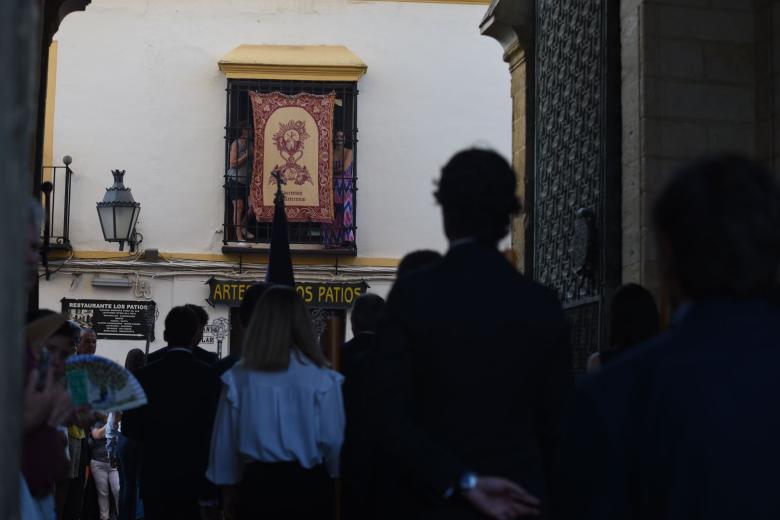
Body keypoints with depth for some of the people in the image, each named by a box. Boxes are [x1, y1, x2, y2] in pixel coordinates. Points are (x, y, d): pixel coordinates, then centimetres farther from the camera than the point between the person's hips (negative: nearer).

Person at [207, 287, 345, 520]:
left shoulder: (238, 377, -4)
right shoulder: (322, 379, -10)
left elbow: (224, 441, 4)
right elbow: (333, 440, -7)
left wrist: (229, 491, 18)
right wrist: (335, 483, 12)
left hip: (258, 484, 1)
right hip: (308, 485, -1)